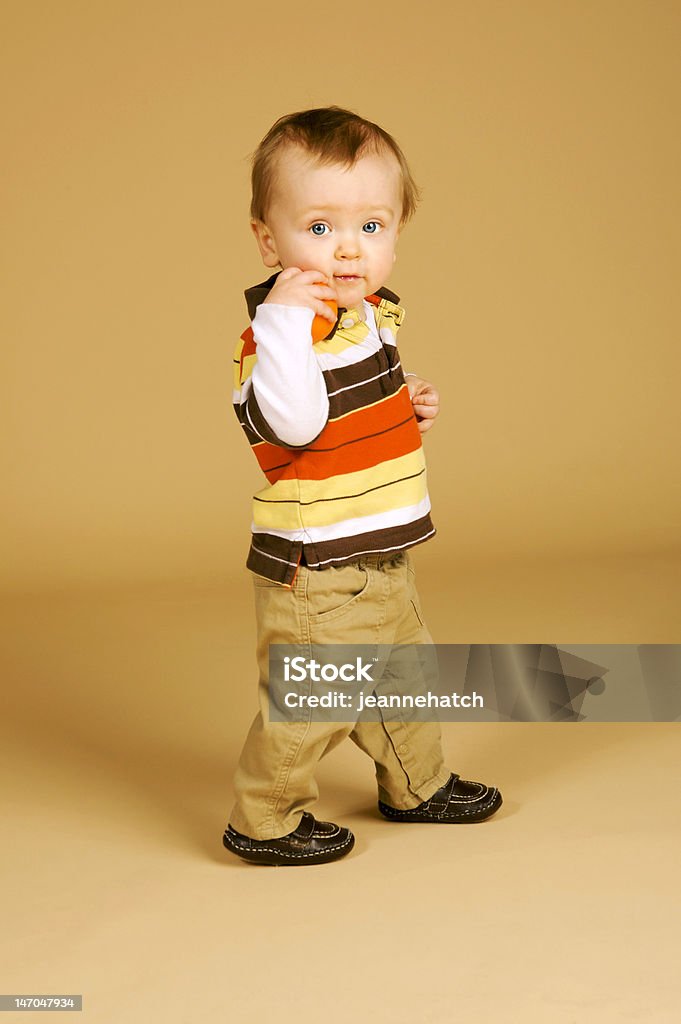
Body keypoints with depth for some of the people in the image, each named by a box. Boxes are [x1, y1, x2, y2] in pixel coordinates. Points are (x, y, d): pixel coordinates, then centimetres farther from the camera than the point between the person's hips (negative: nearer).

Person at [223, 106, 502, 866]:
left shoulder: (373, 314, 7)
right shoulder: (279, 327, -20)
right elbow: (290, 422, -36)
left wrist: (409, 408, 4)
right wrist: (284, 320, -41)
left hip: (379, 559, 9)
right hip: (315, 571, -9)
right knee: (309, 700, 1)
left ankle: (417, 785, 45)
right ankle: (264, 821, 21)